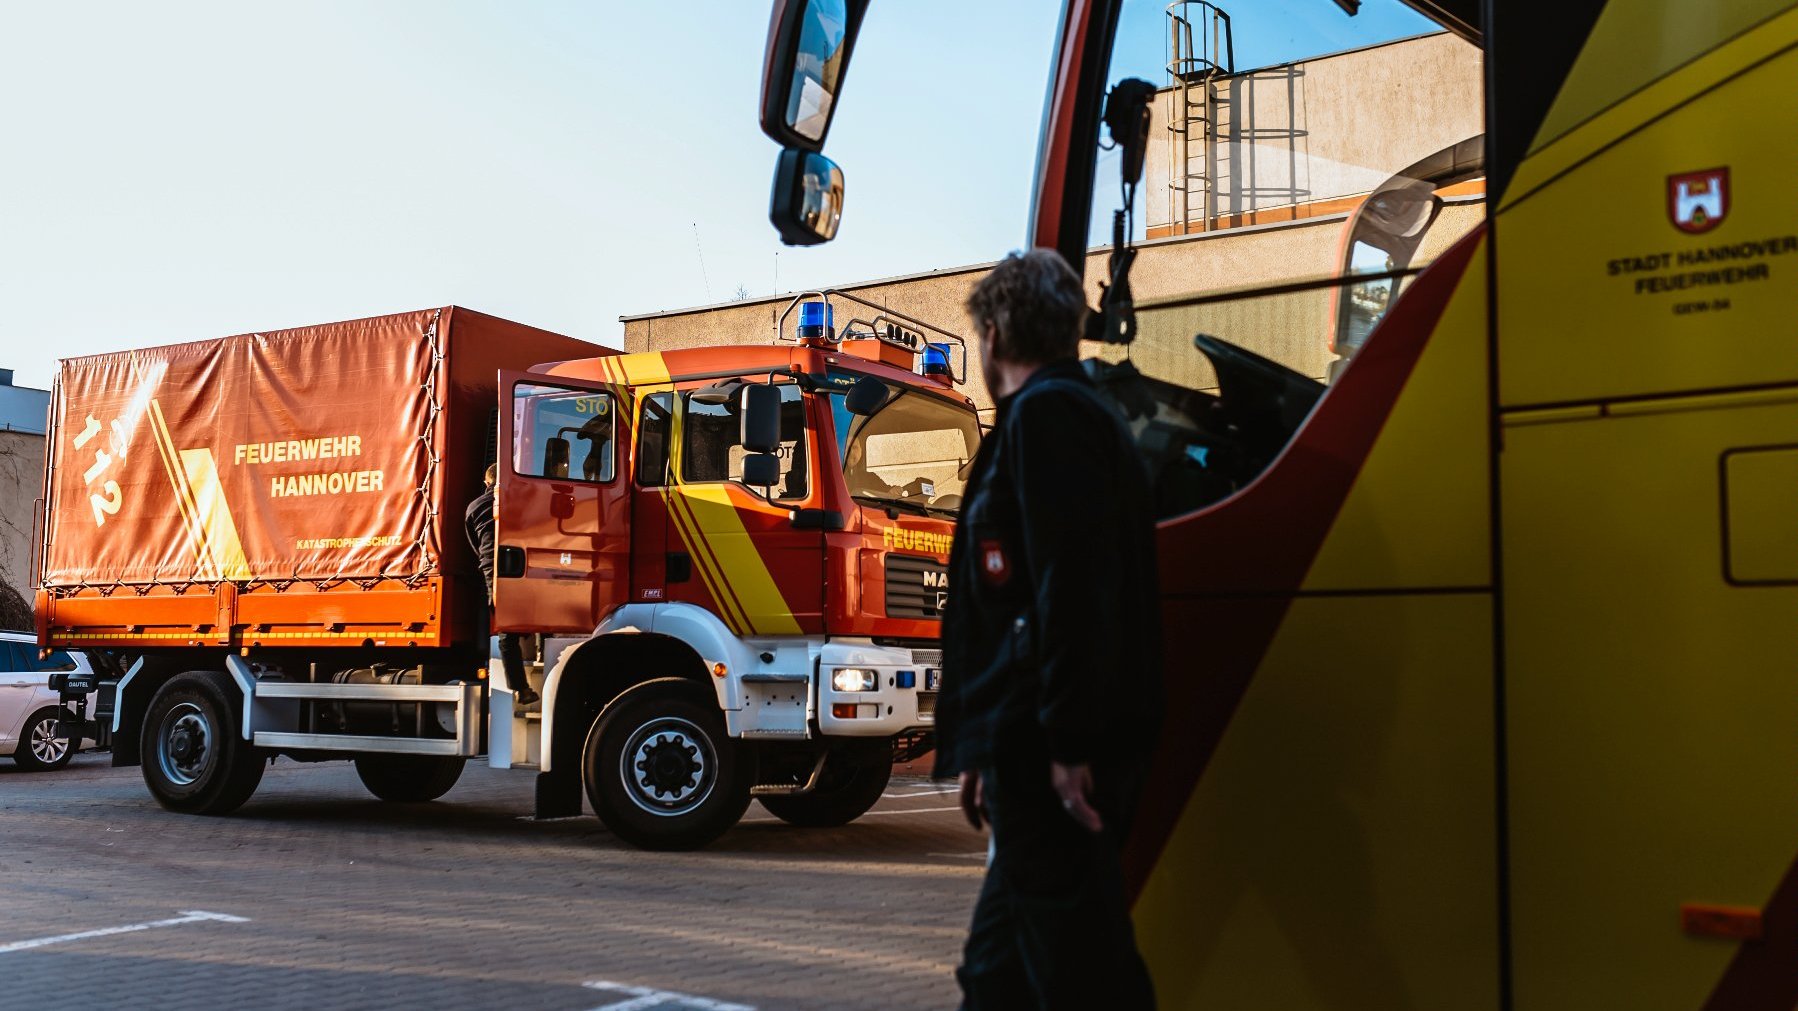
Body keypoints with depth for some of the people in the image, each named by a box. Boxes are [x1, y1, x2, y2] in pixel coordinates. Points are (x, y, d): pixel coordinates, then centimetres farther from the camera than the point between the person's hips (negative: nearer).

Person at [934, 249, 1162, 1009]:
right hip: (1040, 746, 11)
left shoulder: (1045, 413, -9)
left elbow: (1073, 585, -22)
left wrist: (1068, 742, -22)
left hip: (1050, 752, -11)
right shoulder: (1086, 415, 22)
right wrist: (985, 753, 24)